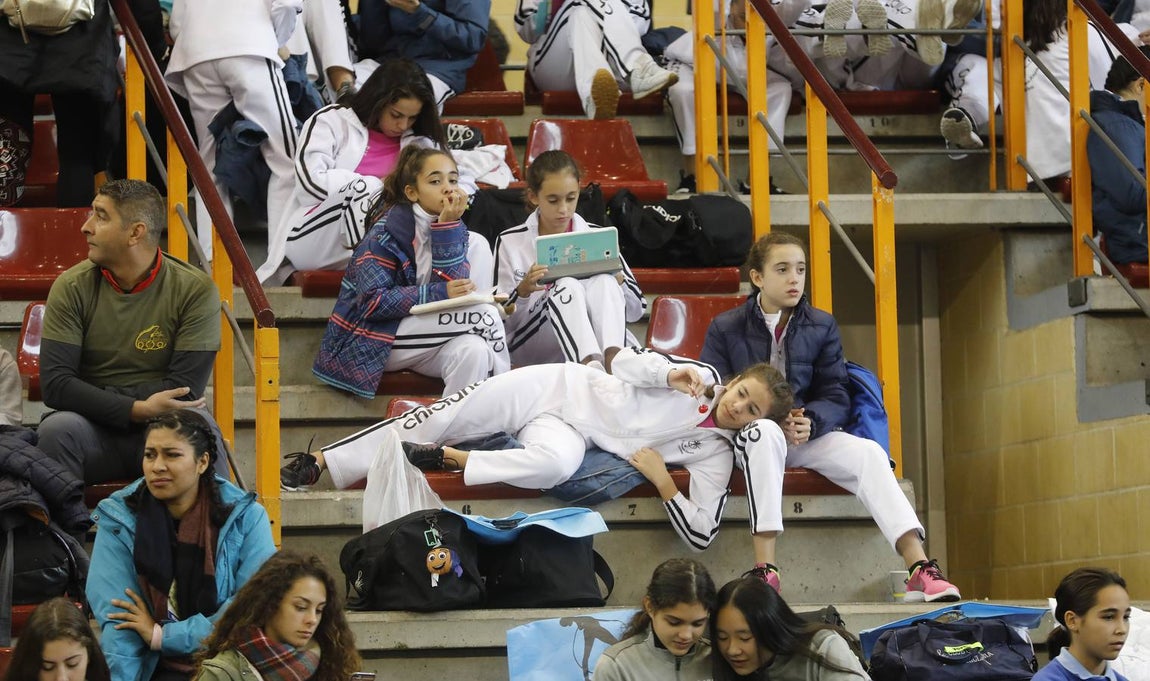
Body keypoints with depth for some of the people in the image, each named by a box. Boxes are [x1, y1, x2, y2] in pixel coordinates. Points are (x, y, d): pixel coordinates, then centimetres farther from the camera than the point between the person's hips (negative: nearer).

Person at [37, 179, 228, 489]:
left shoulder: (194, 289, -7)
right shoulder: (72, 287, -2)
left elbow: (184, 390, -12)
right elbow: (54, 384, -11)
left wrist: (96, 398, -14)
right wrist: (136, 409, -22)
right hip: (93, 430, 1)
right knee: (56, 428, -31)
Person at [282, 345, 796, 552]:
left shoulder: (716, 452, -7)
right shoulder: (701, 376, -3)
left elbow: (701, 535, -14)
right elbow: (624, 360, -4)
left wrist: (662, 481, -25)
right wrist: (668, 374, -22)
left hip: (572, 433, -1)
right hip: (560, 387, 1)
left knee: (557, 462, -40)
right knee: (447, 417, -11)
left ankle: (446, 457, -20)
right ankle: (320, 462, 2)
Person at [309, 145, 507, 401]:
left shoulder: (453, 227, 5)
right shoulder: (389, 230, -13)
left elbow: (451, 285, -12)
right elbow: (372, 302, -22)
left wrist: (448, 226, -19)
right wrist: (438, 293, -29)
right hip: (374, 339, -6)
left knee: (474, 350, -30)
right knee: (483, 316, -24)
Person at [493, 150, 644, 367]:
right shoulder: (510, 243, 3)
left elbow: (637, 310, 11)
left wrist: (617, 279, -10)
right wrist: (522, 291, -19)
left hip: (593, 339, 2)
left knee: (604, 281, -24)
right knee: (568, 286, -29)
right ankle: (593, 366, -55)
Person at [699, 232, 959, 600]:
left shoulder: (822, 326, 9)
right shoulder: (725, 329, 1)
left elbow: (835, 397, 4)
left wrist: (809, 422, -20)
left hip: (807, 433, 3)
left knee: (868, 452, -24)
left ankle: (918, 567, -34)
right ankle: (764, 568, -44)